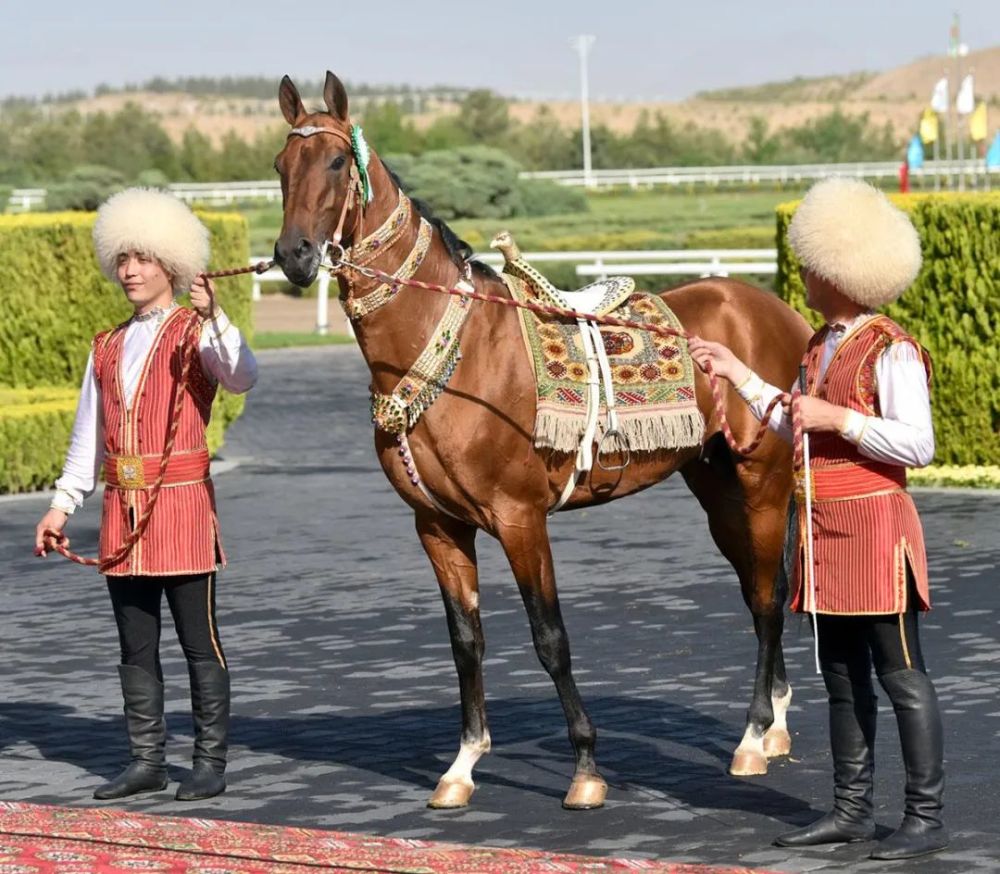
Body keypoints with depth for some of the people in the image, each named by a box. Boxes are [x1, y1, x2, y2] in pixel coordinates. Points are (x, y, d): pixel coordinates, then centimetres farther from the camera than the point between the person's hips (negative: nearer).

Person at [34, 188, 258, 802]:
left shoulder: (197, 335, -2)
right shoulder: (108, 349, 15)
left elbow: (242, 378, -23)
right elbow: (88, 437, 19)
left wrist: (212, 318, -37)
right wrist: (62, 506, 13)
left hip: (182, 503, -6)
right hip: (124, 508, 6)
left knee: (199, 641, -1)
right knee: (136, 647, 8)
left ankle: (211, 762, 5)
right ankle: (147, 761, 14)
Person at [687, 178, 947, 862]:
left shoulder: (891, 351, -13)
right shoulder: (822, 346, 14)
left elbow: (917, 445, -18)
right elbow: (797, 430, 23)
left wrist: (838, 418, -20)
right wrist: (738, 374, 22)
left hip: (874, 526, -9)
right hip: (826, 528, 9)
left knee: (900, 673, -4)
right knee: (842, 675, 13)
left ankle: (926, 817, 1)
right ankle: (853, 808, 21)